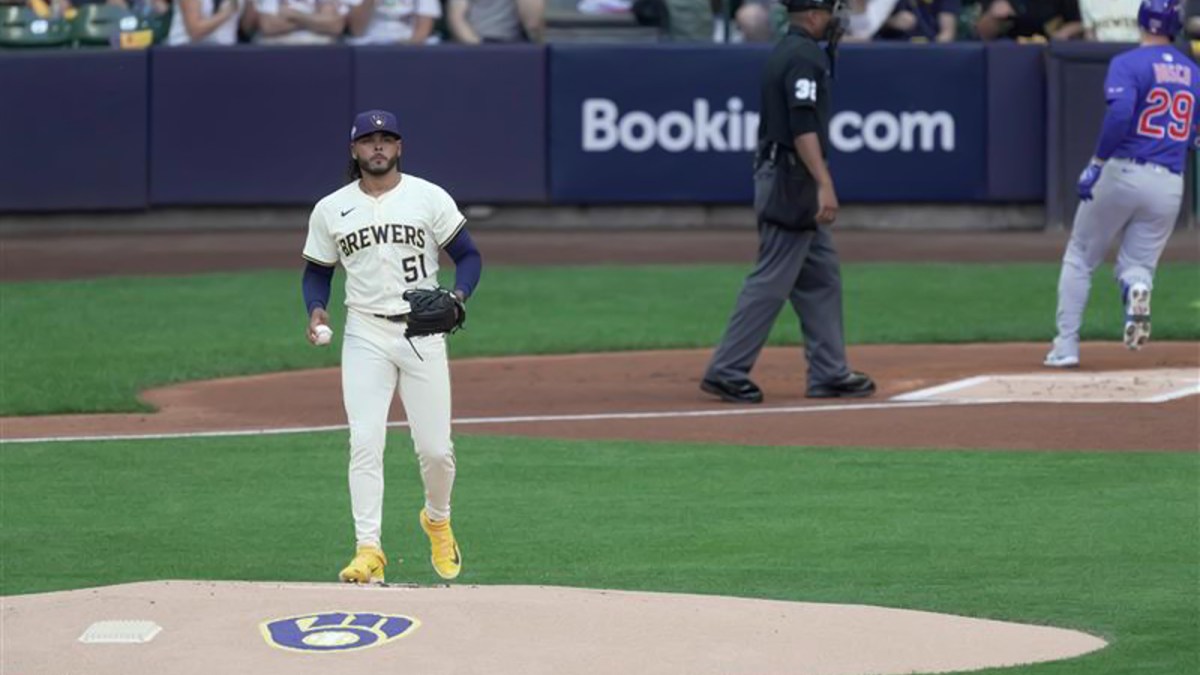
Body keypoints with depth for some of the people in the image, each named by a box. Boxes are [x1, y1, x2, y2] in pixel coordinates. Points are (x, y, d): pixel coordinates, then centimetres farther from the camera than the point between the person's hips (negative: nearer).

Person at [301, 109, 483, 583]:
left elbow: (467, 255, 3)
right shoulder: (330, 210, 5)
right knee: (365, 443, -12)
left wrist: (458, 295, -16)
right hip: (365, 336, 1)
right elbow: (316, 272, 14)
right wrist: (316, 309, -7)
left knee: (435, 448, 1)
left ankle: (437, 521, 31)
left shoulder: (429, 198, 0)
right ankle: (368, 550, -13)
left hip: (423, 334, -1)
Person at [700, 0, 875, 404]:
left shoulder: (786, 52, 16)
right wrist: (824, 184, -31)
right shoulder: (805, 56, -15)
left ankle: (829, 373, 14)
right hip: (792, 179, -11)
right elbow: (803, 125, -25)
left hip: (776, 173, 11)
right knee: (772, 280, -8)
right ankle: (727, 371, -7)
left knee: (821, 279, 12)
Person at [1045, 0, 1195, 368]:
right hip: (1169, 185, 3)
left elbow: (1120, 112, -22)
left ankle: (1066, 344, 5)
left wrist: (1096, 163, -19)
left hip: (1122, 172, -3)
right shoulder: (1193, 73, 10)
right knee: (1137, 262, 12)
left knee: (1079, 258, 13)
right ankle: (1138, 287, -25)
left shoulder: (1128, 64, -6)